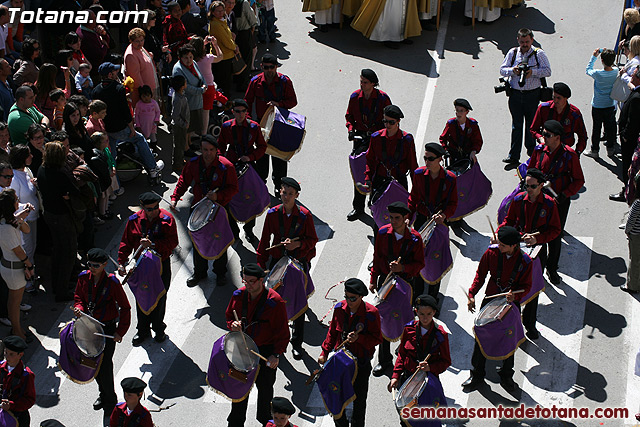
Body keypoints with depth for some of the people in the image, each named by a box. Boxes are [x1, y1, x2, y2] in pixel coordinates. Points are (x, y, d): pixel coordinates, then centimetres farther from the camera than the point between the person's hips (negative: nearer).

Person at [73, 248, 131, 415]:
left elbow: (125, 308, -12)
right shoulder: (84, 278, -5)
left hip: (108, 328, -5)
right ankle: (103, 394, 39)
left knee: (105, 365, -1)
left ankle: (110, 400, 20)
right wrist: (79, 307, -11)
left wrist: (120, 332, -15)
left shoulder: (112, 282, -19)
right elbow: (78, 296, 13)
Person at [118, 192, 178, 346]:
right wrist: (121, 262, -6)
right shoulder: (134, 220, -5)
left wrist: (153, 244, -27)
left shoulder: (167, 219, -12)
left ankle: (158, 328, 34)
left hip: (162, 264, -2)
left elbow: (173, 242, -15)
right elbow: (126, 242, 2)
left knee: (159, 298, 12)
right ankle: (143, 330, 30)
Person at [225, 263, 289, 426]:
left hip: (266, 351, -3)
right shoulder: (239, 295, -5)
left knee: (265, 387, 16)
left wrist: (277, 354, -18)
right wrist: (233, 325, -12)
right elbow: (229, 316, 11)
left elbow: (282, 331, -13)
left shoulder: (275, 301, -18)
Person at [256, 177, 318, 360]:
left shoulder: (305, 215, -11)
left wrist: (297, 244, -23)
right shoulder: (273, 214, -5)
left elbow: (312, 240, -4)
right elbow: (265, 240, 3)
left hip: (299, 262, -1)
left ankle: (297, 343, 22)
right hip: (277, 261, 2)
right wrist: (261, 265, 2)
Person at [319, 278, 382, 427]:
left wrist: (358, 338, -26)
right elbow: (332, 332, 9)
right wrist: (324, 353, 5)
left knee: (359, 399, 11)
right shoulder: (340, 308, -4)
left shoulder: (371, 313, -16)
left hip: (361, 363, -4)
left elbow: (377, 339, -11)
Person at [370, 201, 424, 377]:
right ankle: (384, 360, 14)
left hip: (406, 282, -2)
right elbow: (377, 257, 5)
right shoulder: (383, 233, -6)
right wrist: (373, 280, 6)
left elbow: (420, 263, -4)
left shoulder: (415, 238, -13)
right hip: (385, 280, 2)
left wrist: (403, 268, -21)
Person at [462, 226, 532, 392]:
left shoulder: (525, 261, -14)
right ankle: (477, 376, 18)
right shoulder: (491, 252, -10)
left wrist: (515, 296, -25)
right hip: (490, 299, 1)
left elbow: (526, 285, -5)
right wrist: (471, 294, -6)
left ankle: (506, 376, 28)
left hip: (512, 303, -1)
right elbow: (480, 274, 2)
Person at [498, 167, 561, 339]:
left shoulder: (549, 204, -10)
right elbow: (509, 220, 8)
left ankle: (530, 324, 24)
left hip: (538, 249, -2)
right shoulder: (518, 199, -4)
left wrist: (537, 238, -20)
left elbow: (556, 229, -6)